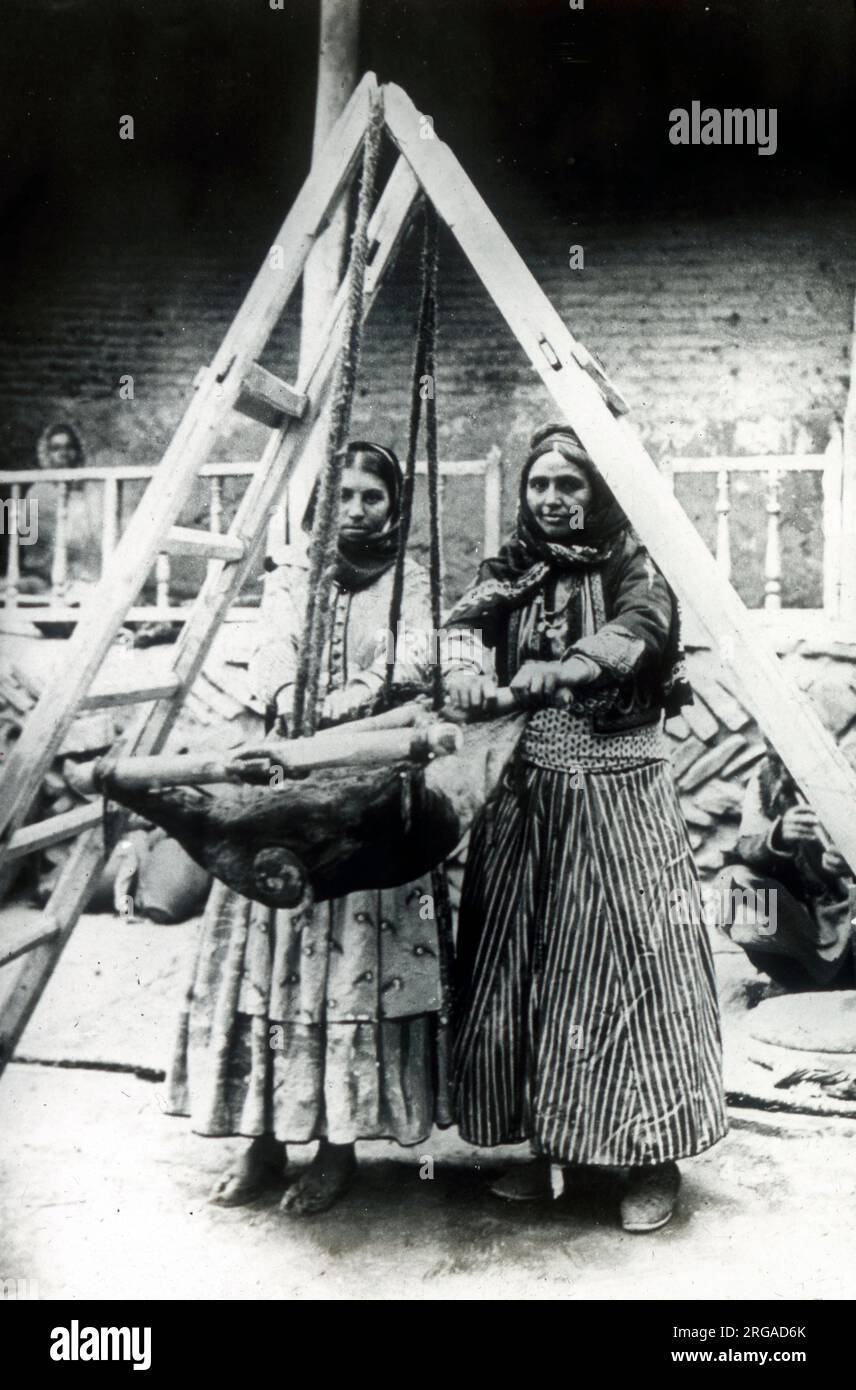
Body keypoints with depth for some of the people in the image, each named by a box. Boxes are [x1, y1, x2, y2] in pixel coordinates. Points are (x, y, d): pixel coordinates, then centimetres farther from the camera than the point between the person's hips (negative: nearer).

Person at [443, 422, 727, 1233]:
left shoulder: (631, 563, 2)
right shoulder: (513, 569, 13)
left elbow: (645, 624, -19)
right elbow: (465, 616, -5)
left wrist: (571, 668, -37)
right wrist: (464, 662, -28)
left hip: (614, 787, -4)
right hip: (524, 792, 4)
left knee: (622, 955, -5)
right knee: (522, 958, 4)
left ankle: (653, 1160, 9)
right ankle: (541, 1146, 19)